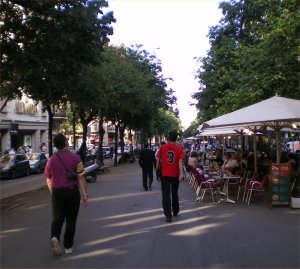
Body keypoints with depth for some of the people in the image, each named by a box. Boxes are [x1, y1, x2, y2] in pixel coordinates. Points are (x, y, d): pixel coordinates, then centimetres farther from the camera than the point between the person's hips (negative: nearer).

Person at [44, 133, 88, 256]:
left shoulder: (51, 160, -1)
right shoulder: (75, 158, -11)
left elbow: (48, 180, 9)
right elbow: (81, 178, -12)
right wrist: (84, 194, -7)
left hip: (57, 192, 2)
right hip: (72, 192, -2)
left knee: (57, 219, 15)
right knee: (71, 220, 11)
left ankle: (54, 237, -10)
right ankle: (68, 246, 17)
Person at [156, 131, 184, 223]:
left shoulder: (162, 148, -2)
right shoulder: (179, 149, -4)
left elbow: (158, 160, 3)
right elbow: (180, 161, -15)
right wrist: (181, 173, -20)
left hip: (164, 174, -1)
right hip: (175, 175, 1)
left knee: (166, 195, -1)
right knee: (174, 193, 19)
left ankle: (168, 215, -9)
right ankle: (175, 211, 34)